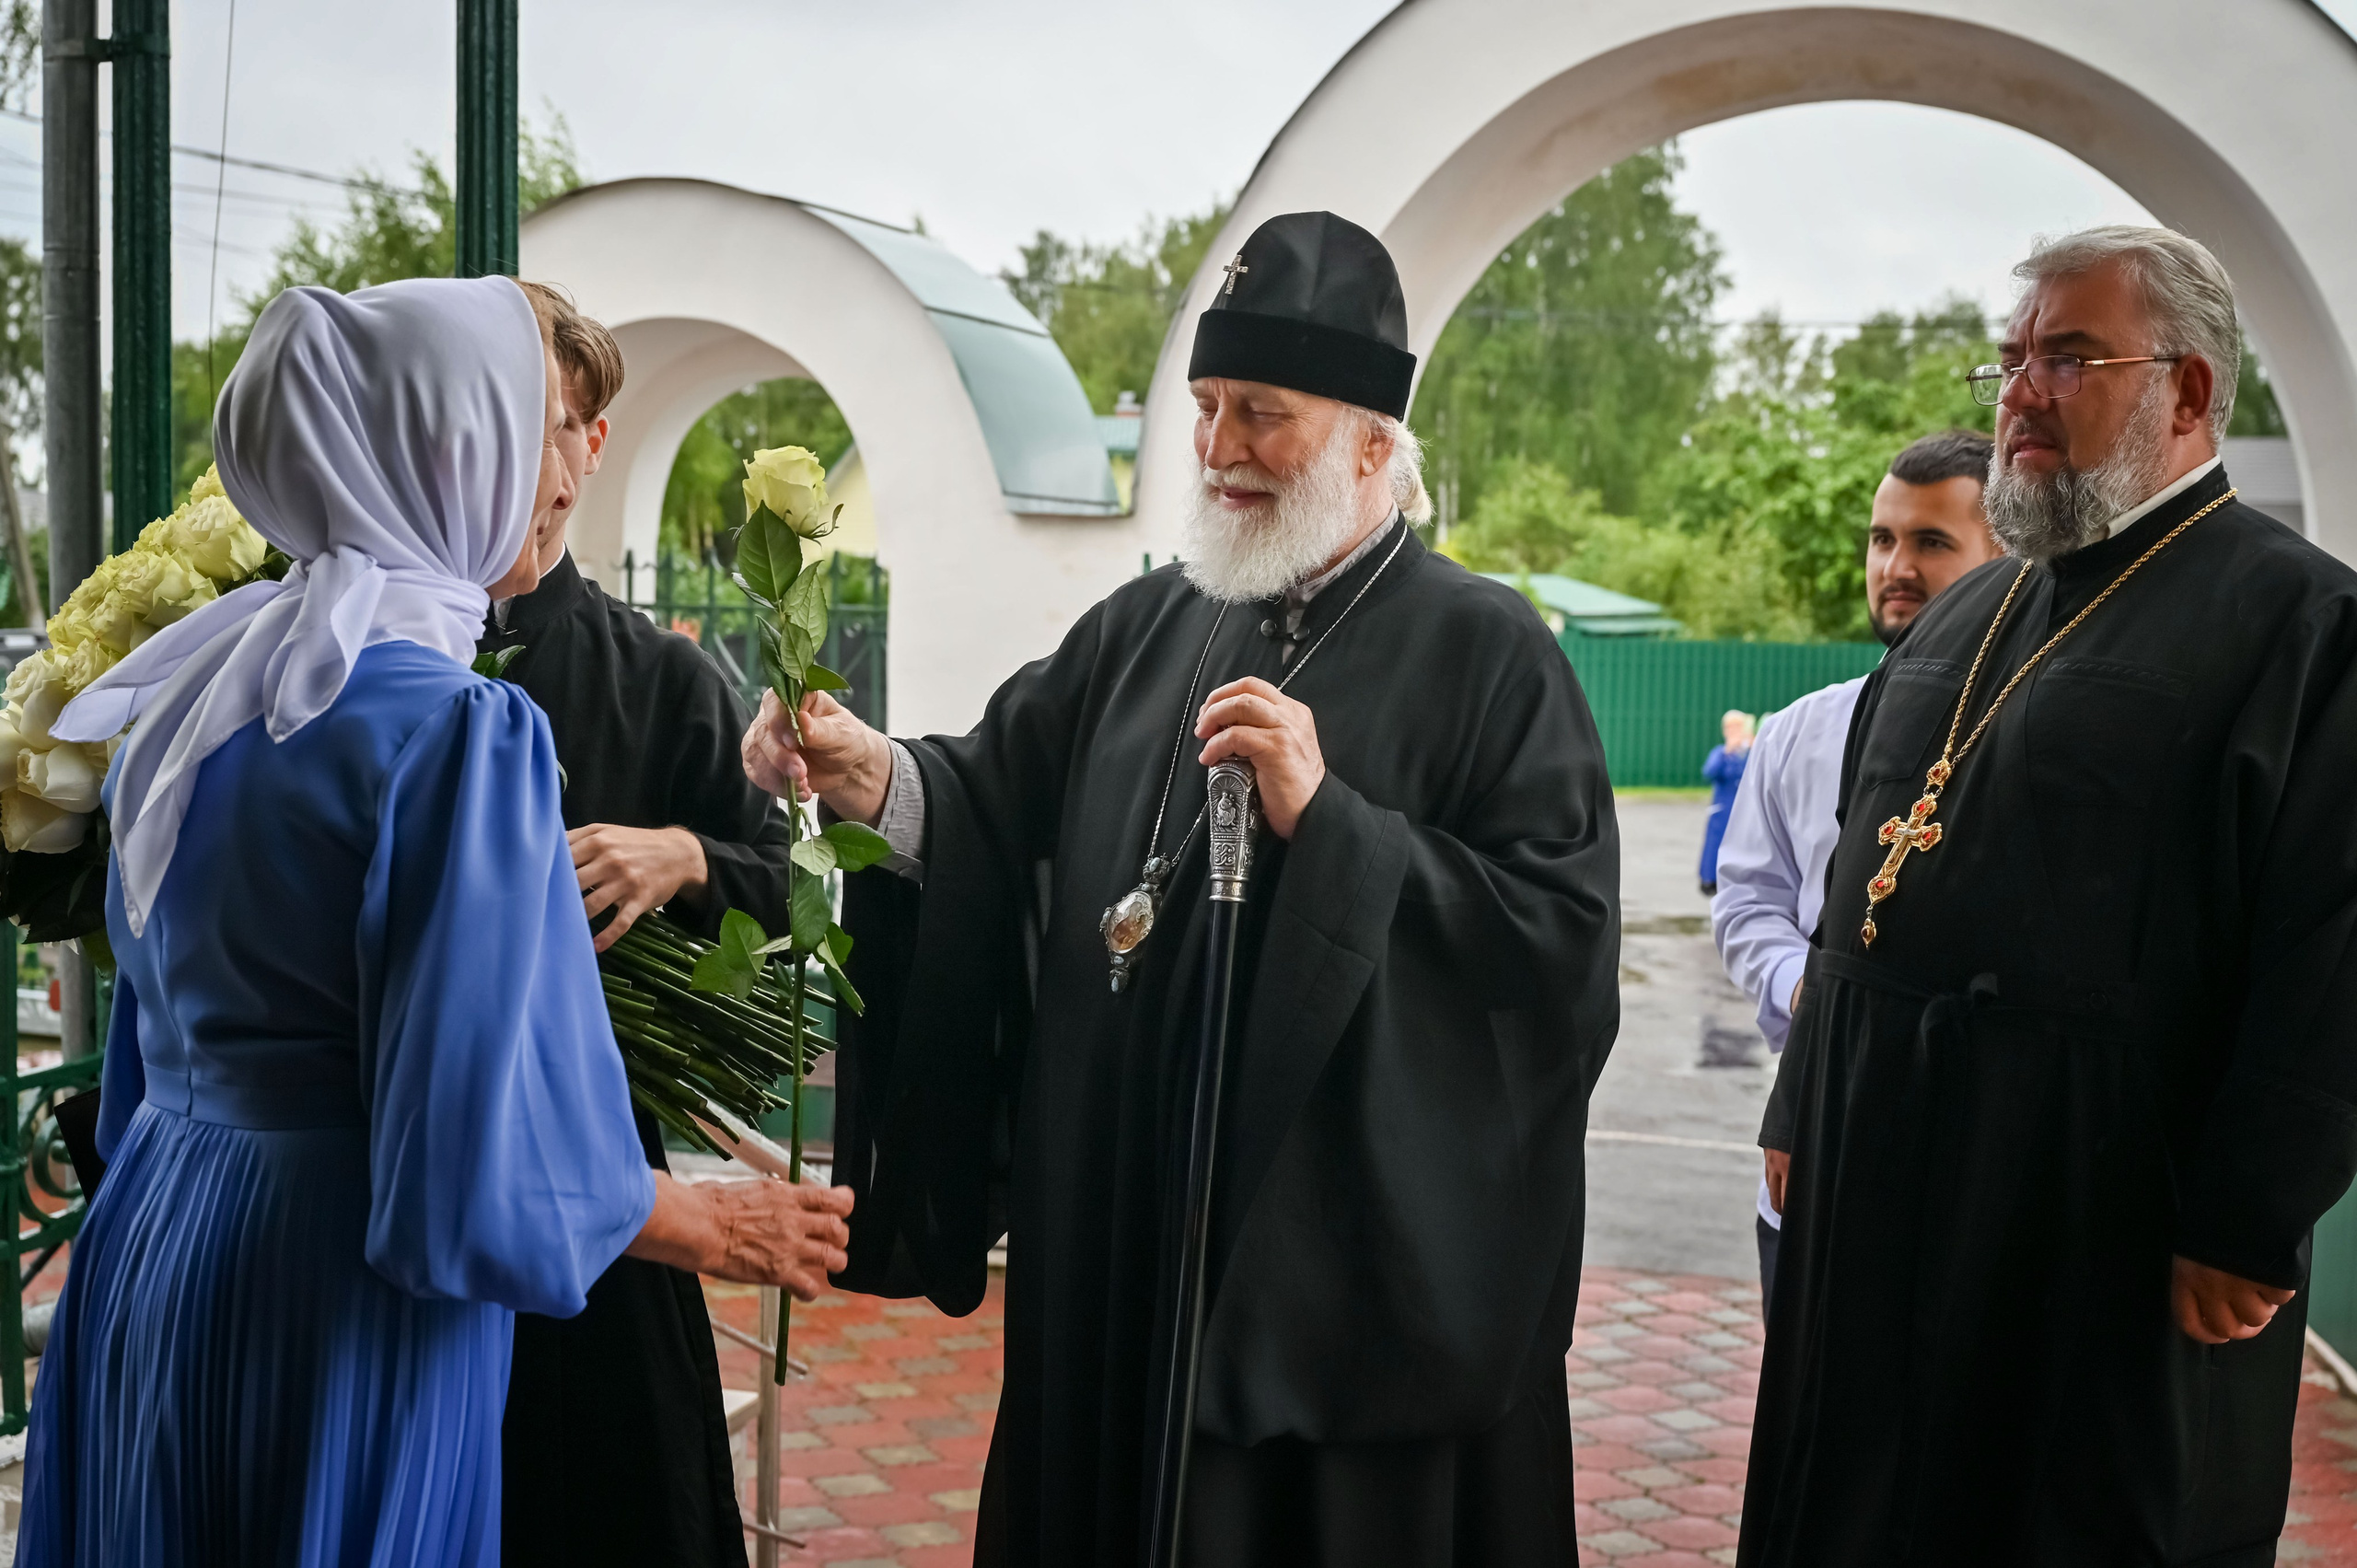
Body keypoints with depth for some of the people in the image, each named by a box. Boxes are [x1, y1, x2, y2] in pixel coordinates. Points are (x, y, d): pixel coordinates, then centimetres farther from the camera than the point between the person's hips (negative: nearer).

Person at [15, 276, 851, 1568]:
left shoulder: (192, 690, 5)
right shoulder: (460, 730, -20)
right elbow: (483, 1155, -22)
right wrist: (708, 1228, -6)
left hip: (148, 1266, 8)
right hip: (331, 1317, -8)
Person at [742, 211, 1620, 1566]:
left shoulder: (1485, 652, -7)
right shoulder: (1148, 627, 9)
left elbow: (1566, 936, -15)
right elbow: (1006, 794, 4)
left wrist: (1331, 822, -22)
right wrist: (879, 777, -16)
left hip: (1351, 1245, -5)